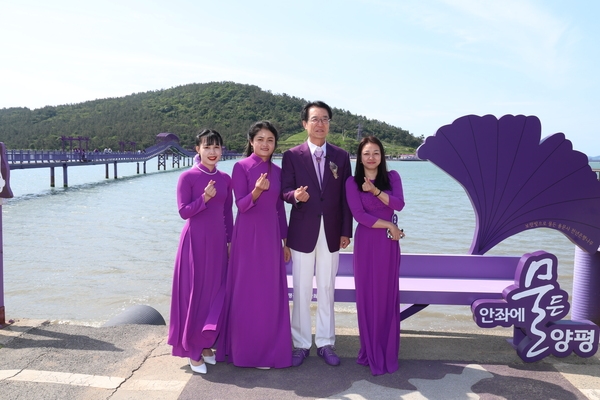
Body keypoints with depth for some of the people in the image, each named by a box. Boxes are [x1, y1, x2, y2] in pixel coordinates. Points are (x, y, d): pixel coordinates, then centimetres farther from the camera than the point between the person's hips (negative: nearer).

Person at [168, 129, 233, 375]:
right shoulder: (188, 177, -7)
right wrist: (205, 198, -23)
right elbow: (183, 211, -10)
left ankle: (206, 345, 24)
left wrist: (230, 241, 9)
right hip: (195, 242, -4)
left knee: (215, 293, 8)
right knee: (194, 293, 1)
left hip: (218, 242, 5)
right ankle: (192, 350, 14)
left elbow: (228, 213, 11)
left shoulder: (225, 178, 7)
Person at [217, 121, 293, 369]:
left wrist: (285, 241, 12)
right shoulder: (241, 167, -5)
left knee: (271, 293, 9)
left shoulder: (277, 171, 10)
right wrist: (257, 190, -30)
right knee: (247, 293, 1)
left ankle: (268, 348, 22)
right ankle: (246, 350, 15)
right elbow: (241, 204, -11)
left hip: (271, 236, 5)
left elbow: (280, 208, 13)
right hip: (248, 236, -5)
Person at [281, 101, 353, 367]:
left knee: (327, 290, 10)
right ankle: (301, 344, 20)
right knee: (301, 292, 6)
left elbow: (345, 196, 6)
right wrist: (296, 195, -25)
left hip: (331, 233, 2)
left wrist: (346, 231, 2)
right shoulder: (292, 156, 1)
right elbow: (285, 191, -1)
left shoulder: (341, 156, 7)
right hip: (302, 233, -1)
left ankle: (325, 343, 22)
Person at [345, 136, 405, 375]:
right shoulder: (352, 182, -2)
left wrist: (375, 190, -17)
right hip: (366, 242, -1)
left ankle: (388, 353, 20)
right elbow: (359, 215, -10)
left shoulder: (392, 177, 5)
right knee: (367, 295, 2)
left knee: (388, 294, 6)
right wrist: (389, 226, -9)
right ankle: (371, 351, 15)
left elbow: (398, 205, -8)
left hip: (388, 243, 2)